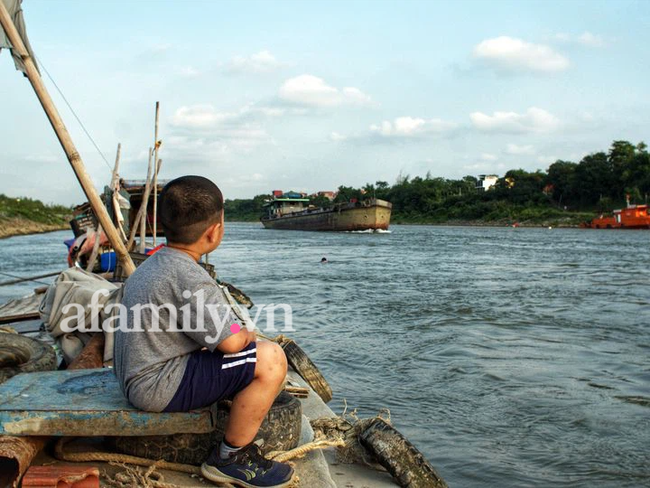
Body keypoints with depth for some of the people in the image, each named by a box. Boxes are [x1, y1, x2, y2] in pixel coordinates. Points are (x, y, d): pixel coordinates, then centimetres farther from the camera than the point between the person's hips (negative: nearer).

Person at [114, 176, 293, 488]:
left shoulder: (151, 265, 11)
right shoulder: (188, 277, -22)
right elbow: (230, 341, -24)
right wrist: (248, 336, 0)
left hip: (136, 376, 11)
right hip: (159, 387, -11)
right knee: (270, 359, -19)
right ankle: (230, 459, -3)